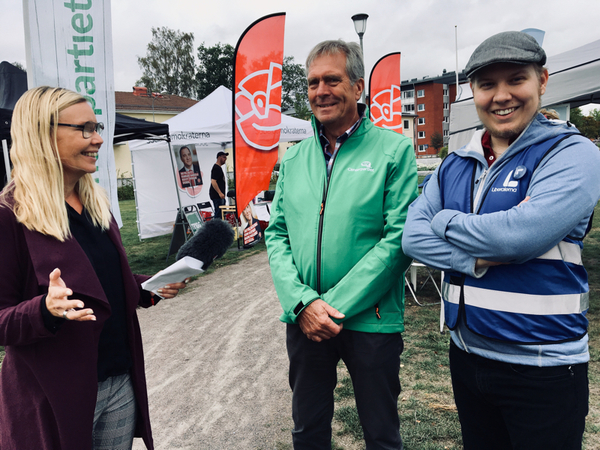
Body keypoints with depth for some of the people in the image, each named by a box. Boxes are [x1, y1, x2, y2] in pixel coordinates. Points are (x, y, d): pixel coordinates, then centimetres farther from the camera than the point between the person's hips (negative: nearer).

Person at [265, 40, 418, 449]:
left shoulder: (394, 150, -6)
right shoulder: (293, 159, 7)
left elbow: (398, 237, -13)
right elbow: (276, 235, 4)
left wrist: (336, 305, -16)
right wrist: (302, 301, -11)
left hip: (371, 320, -3)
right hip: (303, 319, 4)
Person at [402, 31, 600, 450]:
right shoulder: (454, 166, 6)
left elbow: (521, 233, -25)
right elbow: (413, 236, -5)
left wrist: (447, 222, -10)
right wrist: (475, 259, -20)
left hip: (543, 367, -5)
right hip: (467, 355, 5)